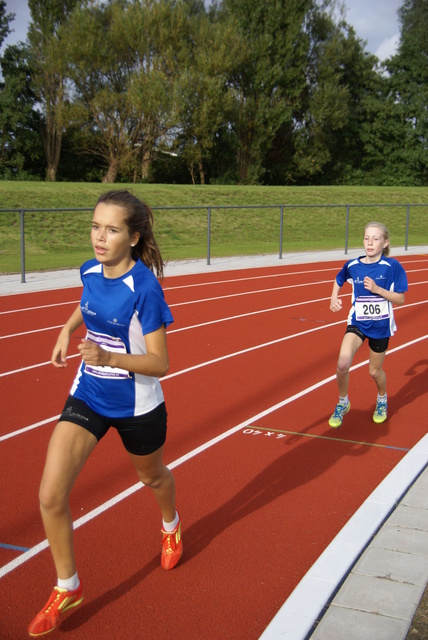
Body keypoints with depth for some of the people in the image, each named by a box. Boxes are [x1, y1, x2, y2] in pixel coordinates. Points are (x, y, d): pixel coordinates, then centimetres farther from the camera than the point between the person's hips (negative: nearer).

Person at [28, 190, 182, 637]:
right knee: (50, 495, -7)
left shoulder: (144, 288, -25)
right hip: (87, 396, 4)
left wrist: (110, 358, -38)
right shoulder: (89, 271, -8)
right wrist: (67, 329, 7)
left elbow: (159, 364, -24)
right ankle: (66, 588, 16)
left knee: (151, 477, 24)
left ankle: (170, 526, 61)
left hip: (137, 406, -4)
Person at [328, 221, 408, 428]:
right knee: (342, 364, -19)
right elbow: (338, 280, 19)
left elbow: (400, 299, -9)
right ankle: (342, 403, 7)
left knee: (375, 370, 13)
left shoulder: (392, 266, -12)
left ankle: (382, 400, 47)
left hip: (381, 325, -1)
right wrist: (334, 298, 1)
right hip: (357, 322, 1)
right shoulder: (352, 265, -4)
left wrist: (377, 289, -22)